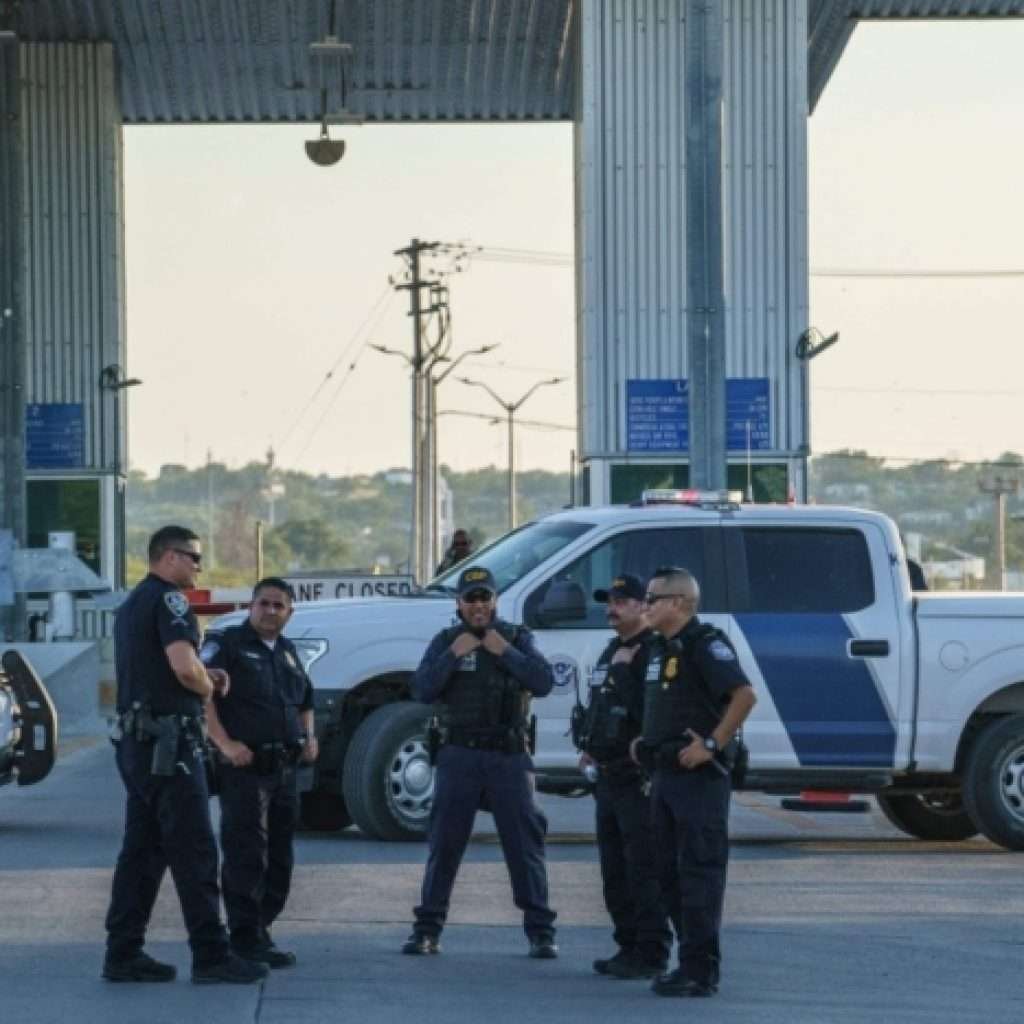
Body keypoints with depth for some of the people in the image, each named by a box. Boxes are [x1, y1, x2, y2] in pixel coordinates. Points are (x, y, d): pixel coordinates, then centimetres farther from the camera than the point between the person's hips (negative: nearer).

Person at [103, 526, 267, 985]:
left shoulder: (132, 603, 20)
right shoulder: (168, 599, -12)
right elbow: (184, 667, -25)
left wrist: (204, 677, 12)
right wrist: (206, 686, -3)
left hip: (135, 740, 10)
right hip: (167, 742, -10)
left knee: (142, 850, 10)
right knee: (194, 850, -7)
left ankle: (123, 954, 9)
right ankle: (211, 955, -7)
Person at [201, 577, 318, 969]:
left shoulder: (288, 652, 20)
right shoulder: (227, 645, -4)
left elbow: (305, 701, 34)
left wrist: (309, 736, 15)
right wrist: (225, 743, -22)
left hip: (284, 769, 8)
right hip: (244, 765, -8)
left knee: (279, 857, 11)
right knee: (247, 855, -9)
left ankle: (259, 929, 20)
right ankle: (247, 940, -7)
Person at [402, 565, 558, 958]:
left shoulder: (517, 638, 7)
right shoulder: (445, 641, 8)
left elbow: (544, 682, -7)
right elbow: (422, 690, -4)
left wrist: (506, 652, -13)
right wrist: (453, 655, -13)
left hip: (509, 755, -1)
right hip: (459, 755, 1)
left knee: (525, 843, -2)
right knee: (444, 843, 2)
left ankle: (540, 932, 1)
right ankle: (427, 929, 8)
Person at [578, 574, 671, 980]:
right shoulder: (611, 652, 20)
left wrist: (624, 670, -21)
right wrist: (589, 747, 21)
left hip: (640, 779, -10)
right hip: (608, 776, 10)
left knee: (643, 870, -9)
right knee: (615, 870, 14)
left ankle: (651, 954, -6)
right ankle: (629, 946, 21)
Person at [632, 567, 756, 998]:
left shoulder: (704, 643, -12)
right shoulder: (661, 648, 17)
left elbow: (744, 695, -23)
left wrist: (712, 744, -23)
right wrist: (647, 743, 15)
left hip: (697, 775, -10)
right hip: (666, 773, 10)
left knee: (698, 873, -8)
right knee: (672, 872, 12)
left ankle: (700, 971, -7)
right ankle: (692, 963, 18)